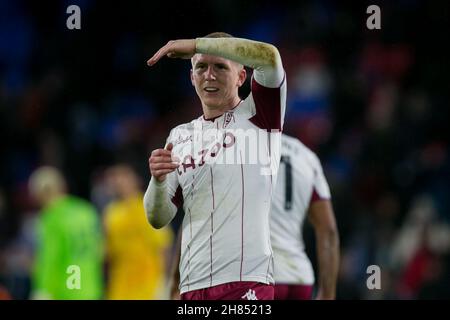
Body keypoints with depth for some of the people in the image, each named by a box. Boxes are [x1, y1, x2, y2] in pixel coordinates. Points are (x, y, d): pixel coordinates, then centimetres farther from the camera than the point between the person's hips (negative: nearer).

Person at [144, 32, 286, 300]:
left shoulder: (255, 115, 5)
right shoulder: (180, 136, 19)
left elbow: (270, 58, -15)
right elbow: (158, 219, 14)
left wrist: (195, 44, -10)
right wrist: (158, 181, -8)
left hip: (247, 281, -6)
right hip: (192, 285, 6)